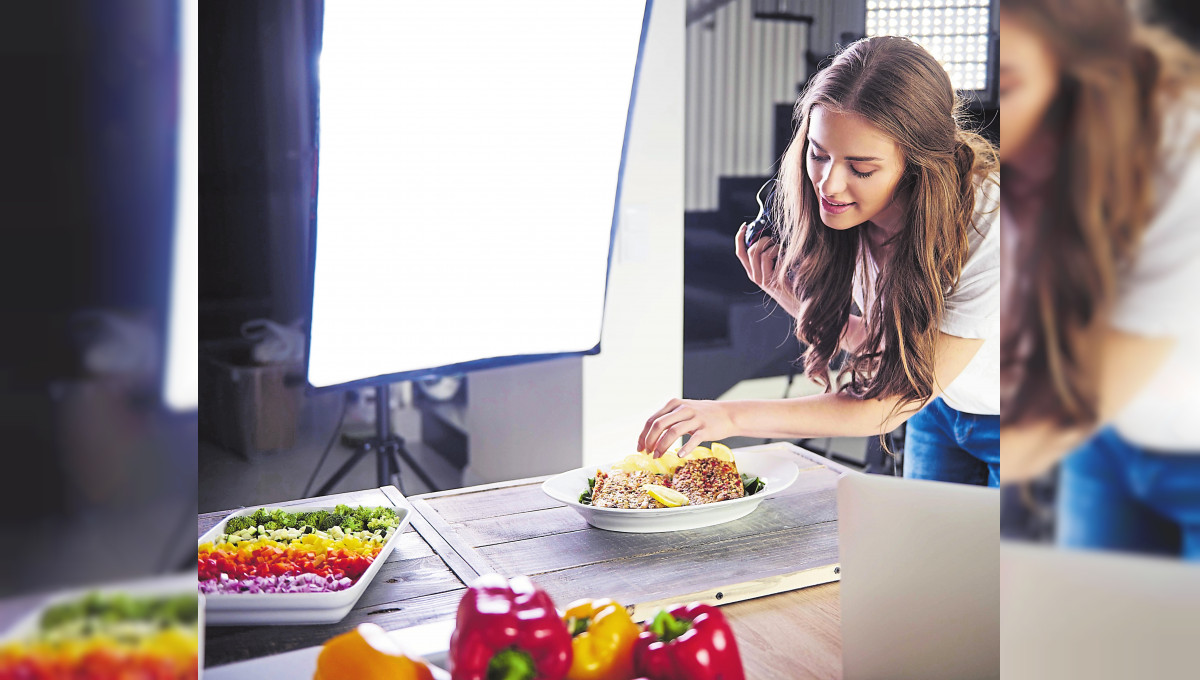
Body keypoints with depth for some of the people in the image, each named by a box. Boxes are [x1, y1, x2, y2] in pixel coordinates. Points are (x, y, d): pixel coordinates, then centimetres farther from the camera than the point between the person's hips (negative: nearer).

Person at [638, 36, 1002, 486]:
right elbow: (878, 346, -10)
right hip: (938, 407, 4)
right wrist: (790, 295, -26)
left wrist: (734, 416, -40)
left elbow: (886, 407, -34)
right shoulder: (847, 212, -20)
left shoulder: (986, 233, -37)